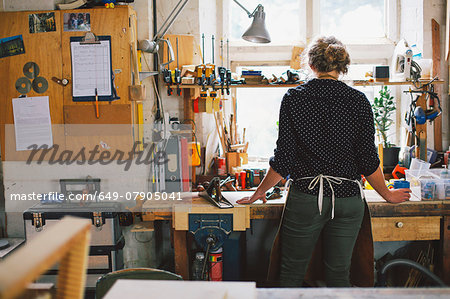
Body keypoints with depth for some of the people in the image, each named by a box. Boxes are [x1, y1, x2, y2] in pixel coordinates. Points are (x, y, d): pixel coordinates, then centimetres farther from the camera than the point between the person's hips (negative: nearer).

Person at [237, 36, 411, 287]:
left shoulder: (294, 98, -5)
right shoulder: (359, 101, -2)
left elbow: (283, 159, -4)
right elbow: (368, 160, 0)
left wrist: (260, 191, 10)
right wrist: (388, 195, 16)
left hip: (306, 196, -2)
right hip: (348, 198, 2)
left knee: (292, 274, 12)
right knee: (339, 275, 14)